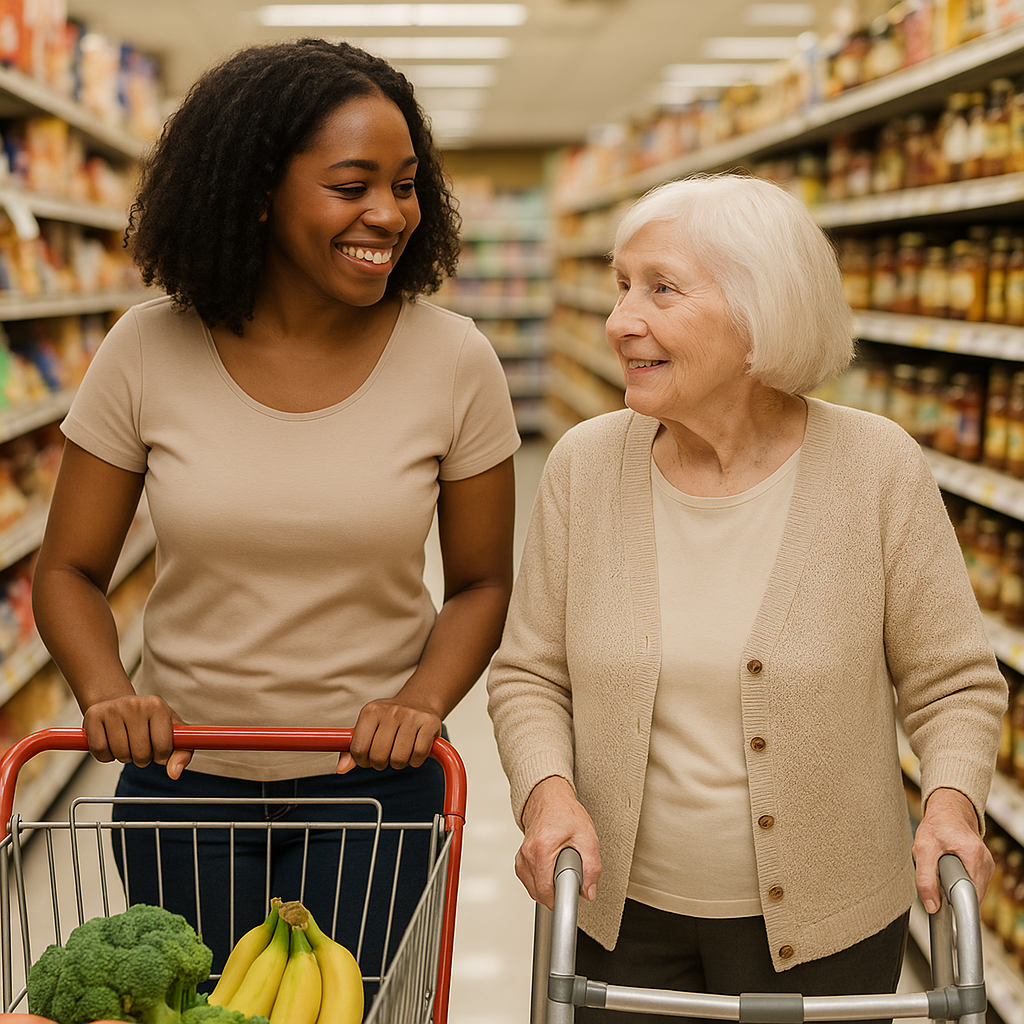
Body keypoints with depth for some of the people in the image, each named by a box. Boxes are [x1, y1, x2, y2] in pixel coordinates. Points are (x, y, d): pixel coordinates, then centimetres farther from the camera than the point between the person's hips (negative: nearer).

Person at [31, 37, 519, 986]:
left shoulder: (454, 362, -9)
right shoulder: (148, 351, -9)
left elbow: (482, 583, 1)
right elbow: (69, 569, 0)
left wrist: (424, 699, -17)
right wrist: (106, 692, -18)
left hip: (372, 778, 0)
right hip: (182, 777, 1)